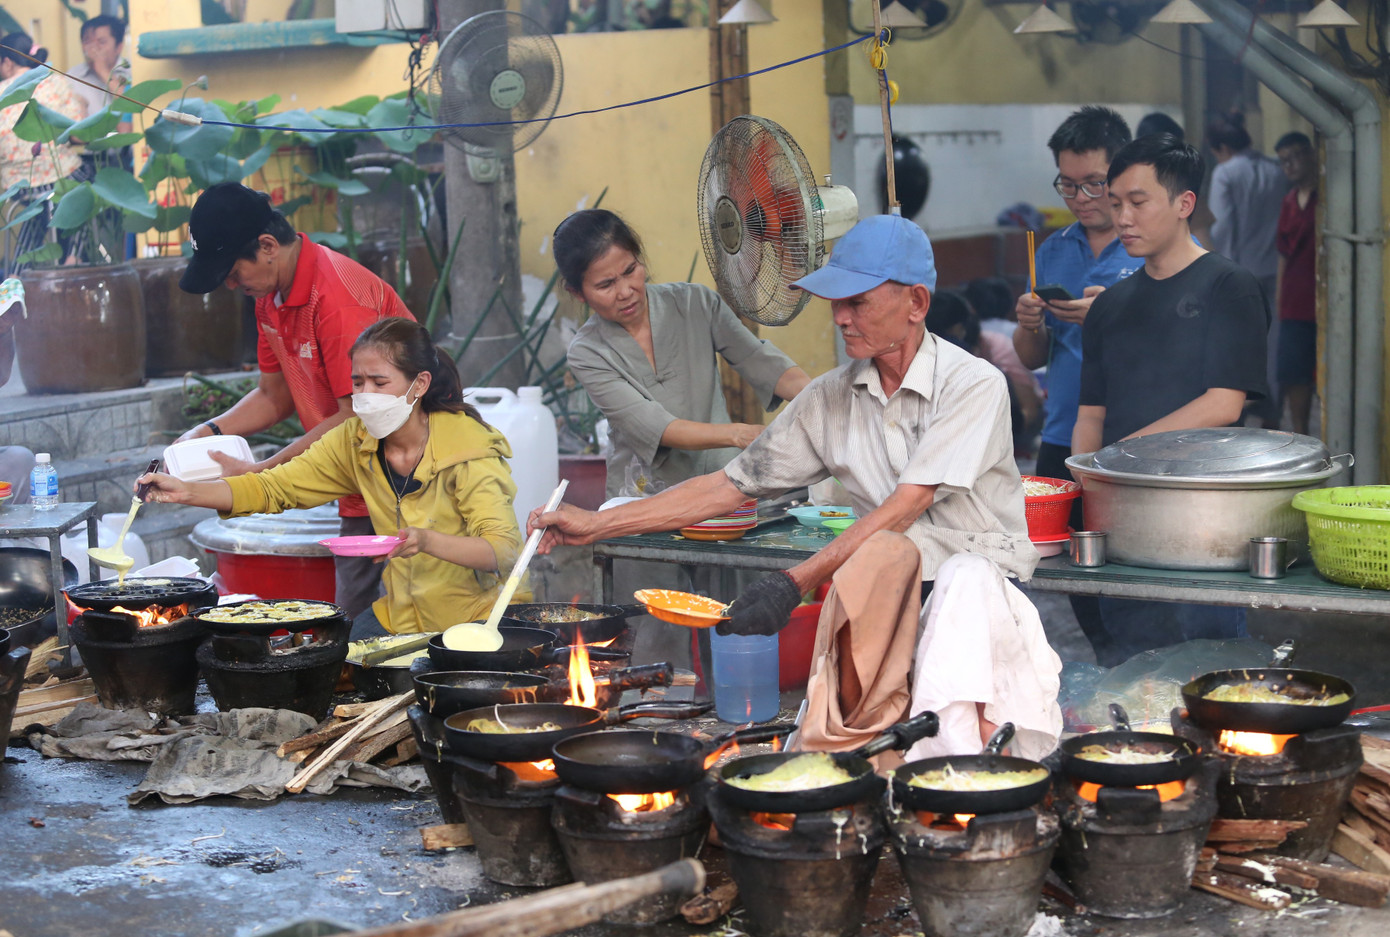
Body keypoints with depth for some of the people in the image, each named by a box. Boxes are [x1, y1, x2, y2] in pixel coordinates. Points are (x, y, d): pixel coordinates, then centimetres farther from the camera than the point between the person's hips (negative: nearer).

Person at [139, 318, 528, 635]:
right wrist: (186, 491, -13)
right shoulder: (356, 440, 0)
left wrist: (426, 541, -44)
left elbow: (504, 549, -26)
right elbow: (273, 487, 3)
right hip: (401, 616, 5)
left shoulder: (468, 449, -17)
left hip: (480, 617, -5)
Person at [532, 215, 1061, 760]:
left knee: (965, 584, -39)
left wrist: (795, 582, -24)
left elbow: (905, 506, -18)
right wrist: (596, 524, 4)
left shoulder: (975, 385, -8)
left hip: (988, 576, -2)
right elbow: (731, 485, 9)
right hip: (895, 589, 3)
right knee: (888, 548, -33)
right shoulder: (831, 399, 8)